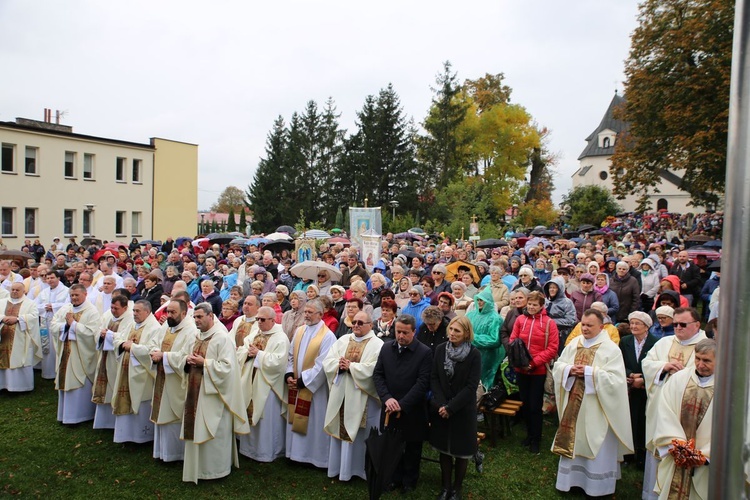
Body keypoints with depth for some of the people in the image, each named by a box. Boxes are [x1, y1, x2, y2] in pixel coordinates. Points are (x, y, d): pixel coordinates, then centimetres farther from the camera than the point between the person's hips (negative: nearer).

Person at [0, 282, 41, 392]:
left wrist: (17, 318, -17)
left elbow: (34, 316, -8)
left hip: (21, 340, -3)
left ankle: (22, 385, 6)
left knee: (20, 361, -1)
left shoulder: (30, 303, 6)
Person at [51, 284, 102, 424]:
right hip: (65, 354, 6)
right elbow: (53, 326, 4)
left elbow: (91, 332, -20)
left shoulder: (92, 311, -9)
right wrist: (65, 324, -14)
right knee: (65, 382, 13)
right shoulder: (64, 309, 10)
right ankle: (66, 413, 26)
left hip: (81, 355, -6)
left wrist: (73, 323, -15)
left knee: (81, 386, 0)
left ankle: (80, 414, 12)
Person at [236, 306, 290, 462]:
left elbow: (278, 362, -23)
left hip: (267, 385, -7)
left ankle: (267, 452, 17)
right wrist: (247, 352, -11)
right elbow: (239, 354, 10)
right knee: (249, 415, 15)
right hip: (250, 382, 7)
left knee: (266, 420, 3)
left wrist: (258, 353, -18)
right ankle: (250, 448, 31)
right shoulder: (253, 334, 10)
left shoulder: (281, 338, -12)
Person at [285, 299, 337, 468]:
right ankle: (297, 452, 27)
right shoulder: (299, 331, 7)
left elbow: (322, 364, -17)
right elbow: (291, 355, 11)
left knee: (314, 421, 3)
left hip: (314, 387, -6)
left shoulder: (327, 336, -13)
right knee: (296, 420, 13)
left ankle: (315, 456, 17)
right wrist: (289, 375, -4)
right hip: (296, 384, 6)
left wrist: (303, 381, -16)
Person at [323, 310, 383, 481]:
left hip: (362, 398, -5)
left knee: (360, 433, 4)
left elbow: (374, 370, -19)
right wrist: (339, 364, -16)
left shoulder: (377, 345, -6)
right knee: (341, 429, 13)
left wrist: (351, 366, -19)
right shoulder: (343, 340, 9)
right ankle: (340, 466, 26)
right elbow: (327, 361, 4)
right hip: (341, 394, 5)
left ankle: (359, 468, 19)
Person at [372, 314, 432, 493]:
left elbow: (423, 382, -16)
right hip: (390, 407, 3)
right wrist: (387, 398, -14)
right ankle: (395, 477, 35)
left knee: (412, 447, 14)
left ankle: (410, 481, 33)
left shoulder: (425, 352, -12)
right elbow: (377, 374, 1)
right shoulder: (386, 348, 1)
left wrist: (402, 404, -20)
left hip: (412, 410, -3)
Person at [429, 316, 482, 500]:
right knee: (444, 449, 12)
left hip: (463, 410, -2)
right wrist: (441, 404, -14)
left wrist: (451, 407, -17)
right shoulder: (440, 349, -4)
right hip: (441, 408, 3)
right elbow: (434, 378, -2)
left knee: (461, 451, 10)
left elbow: (471, 386, -14)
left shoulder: (474, 354, -13)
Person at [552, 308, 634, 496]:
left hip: (595, 408, -5)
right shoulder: (574, 344, 5)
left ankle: (597, 485, 23)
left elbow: (615, 379, -17)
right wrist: (569, 369, -13)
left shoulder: (611, 349, -10)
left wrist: (590, 372, -22)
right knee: (572, 441, 13)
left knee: (595, 445, 6)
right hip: (573, 403, 5)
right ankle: (572, 478, 29)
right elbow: (558, 366, 7)